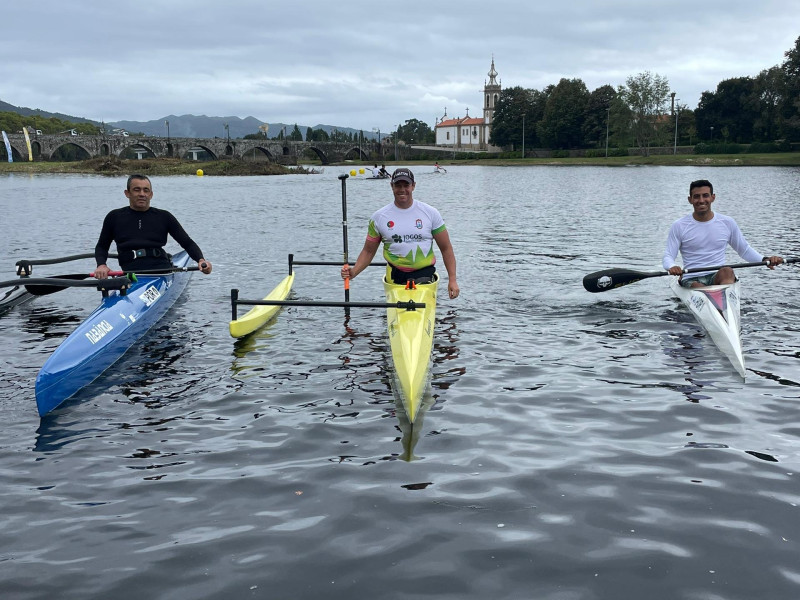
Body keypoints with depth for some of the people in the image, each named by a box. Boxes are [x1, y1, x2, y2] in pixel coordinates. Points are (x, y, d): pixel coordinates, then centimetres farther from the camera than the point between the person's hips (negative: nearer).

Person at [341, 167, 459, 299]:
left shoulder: (430, 213, 4)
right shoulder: (379, 217, 5)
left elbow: (446, 248, 8)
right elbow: (368, 251, 11)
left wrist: (452, 279, 1)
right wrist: (353, 272, -6)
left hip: (425, 274, -1)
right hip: (396, 276, 1)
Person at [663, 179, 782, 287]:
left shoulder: (727, 223, 11)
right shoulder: (679, 226, 3)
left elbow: (744, 250, 20)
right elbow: (668, 256, 0)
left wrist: (765, 260, 2)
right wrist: (672, 267, -24)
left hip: (718, 277, 1)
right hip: (691, 279, -1)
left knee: (727, 271, -34)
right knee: (699, 288, -36)